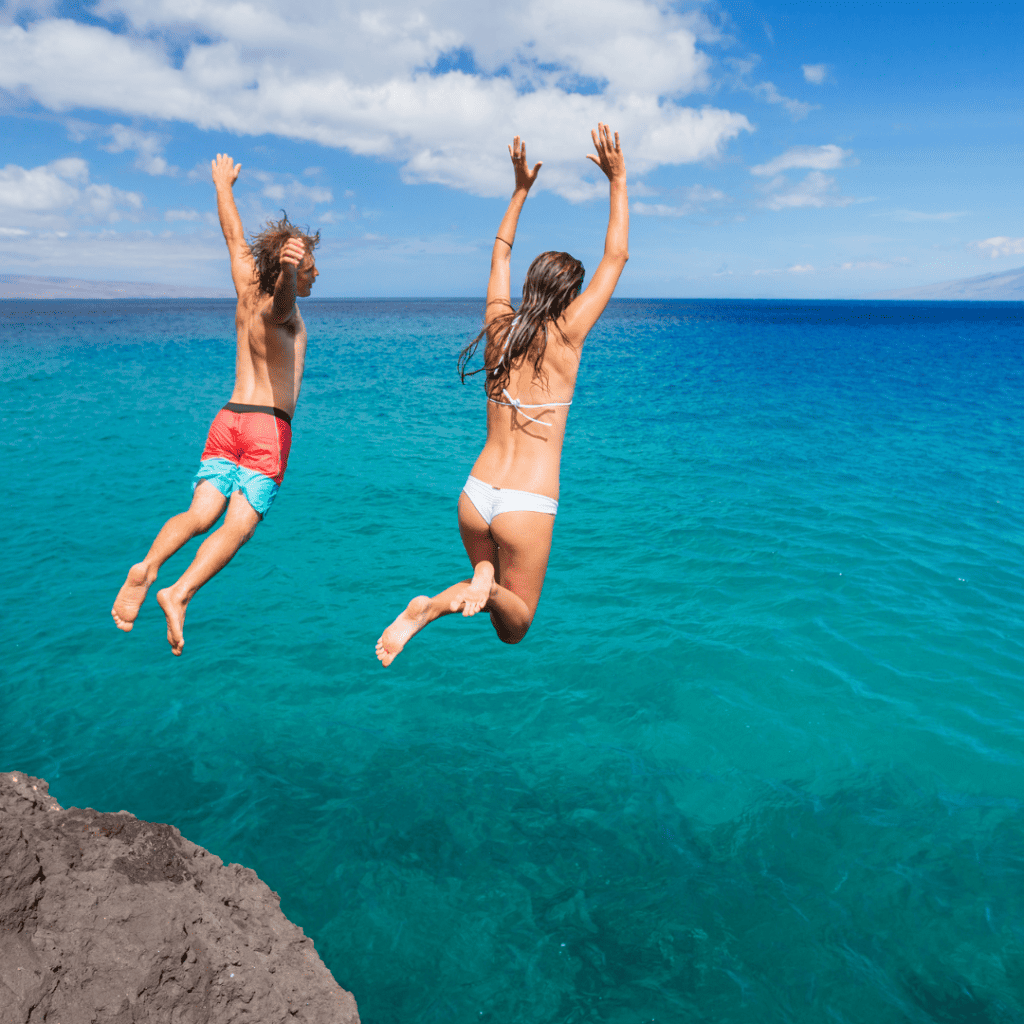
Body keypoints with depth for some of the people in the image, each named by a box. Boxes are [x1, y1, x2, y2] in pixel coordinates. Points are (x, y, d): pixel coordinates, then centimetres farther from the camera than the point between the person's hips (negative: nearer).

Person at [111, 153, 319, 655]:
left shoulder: (248, 289, 14)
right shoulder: (278, 309, -6)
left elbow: (235, 236, 30)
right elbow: (284, 292, -32)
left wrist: (224, 185, 45)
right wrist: (288, 269, -55)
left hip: (227, 420, 6)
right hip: (268, 426, -6)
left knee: (201, 512, -5)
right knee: (238, 525, -11)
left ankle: (147, 567, -30)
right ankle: (180, 592, -29)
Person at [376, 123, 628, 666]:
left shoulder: (498, 324, 4)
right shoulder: (564, 336, -7)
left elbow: (500, 252, 22)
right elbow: (617, 256, 2)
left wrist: (521, 188, 31)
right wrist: (617, 180, 9)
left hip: (475, 494, 4)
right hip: (528, 503, -4)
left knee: (491, 582, 28)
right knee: (515, 625, 14)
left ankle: (457, 592, -8)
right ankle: (488, 590, -22)